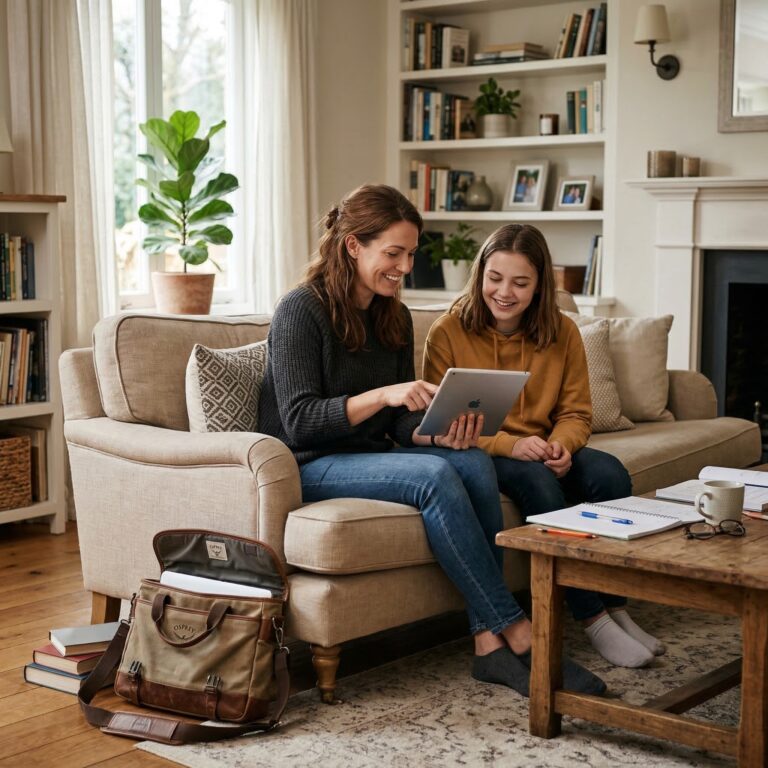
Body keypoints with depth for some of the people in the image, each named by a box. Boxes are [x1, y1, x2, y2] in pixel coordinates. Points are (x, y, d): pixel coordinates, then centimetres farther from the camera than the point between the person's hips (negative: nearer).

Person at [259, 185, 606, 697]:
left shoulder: (395, 318, 11)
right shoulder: (302, 311, -11)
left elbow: (401, 425, 9)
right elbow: (299, 421, -19)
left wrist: (441, 433, -14)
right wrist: (382, 395, -30)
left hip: (373, 456, 7)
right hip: (309, 467, -7)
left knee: (474, 461, -23)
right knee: (435, 475, -31)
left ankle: (490, 643, -28)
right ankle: (517, 634, -27)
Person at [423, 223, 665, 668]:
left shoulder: (562, 332, 2)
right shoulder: (448, 333, -9)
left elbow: (577, 412, 5)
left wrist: (560, 446, -19)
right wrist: (508, 444, -25)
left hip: (542, 451, 4)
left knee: (610, 473, -25)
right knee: (535, 479, -34)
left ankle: (617, 609, -16)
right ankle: (593, 619, -29)